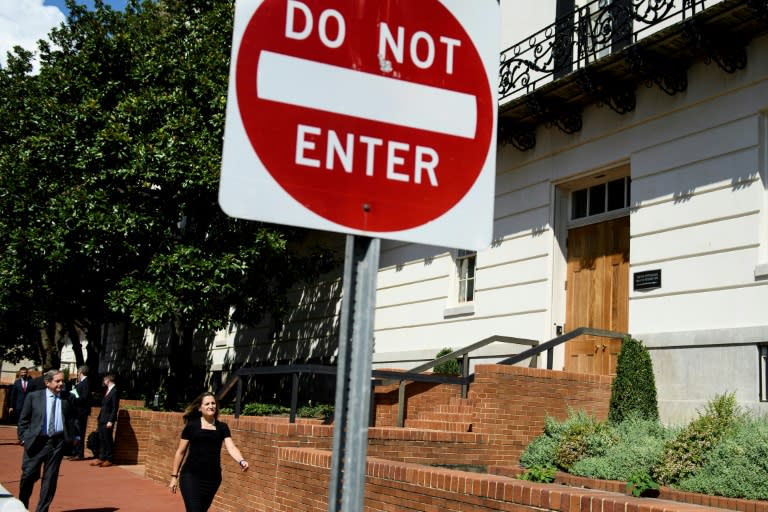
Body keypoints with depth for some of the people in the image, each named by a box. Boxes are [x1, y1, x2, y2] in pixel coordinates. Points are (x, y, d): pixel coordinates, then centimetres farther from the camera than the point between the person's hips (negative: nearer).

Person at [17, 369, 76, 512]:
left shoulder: (67, 399, 4)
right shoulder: (33, 397, 2)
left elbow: (69, 420, 10)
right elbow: (23, 420, 5)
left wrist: (69, 439, 0)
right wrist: (24, 438, -2)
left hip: (57, 442, 1)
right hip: (36, 442, -1)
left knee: (50, 478, 5)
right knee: (28, 475, 2)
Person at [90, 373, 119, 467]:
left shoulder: (114, 391, -14)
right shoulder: (107, 390, 12)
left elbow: (115, 408, -16)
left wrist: (111, 421, -18)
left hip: (108, 420, -8)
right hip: (102, 419, 8)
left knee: (108, 439, -2)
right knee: (101, 439, 11)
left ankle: (109, 460, 6)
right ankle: (101, 458, 18)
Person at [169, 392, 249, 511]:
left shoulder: (222, 427, 6)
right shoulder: (192, 425, 0)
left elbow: (231, 447, -8)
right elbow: (180, 452, 6)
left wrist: (242, 461, -27)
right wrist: (174, 476, 5)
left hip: (213, 478, 3)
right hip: (191, 476, -3)